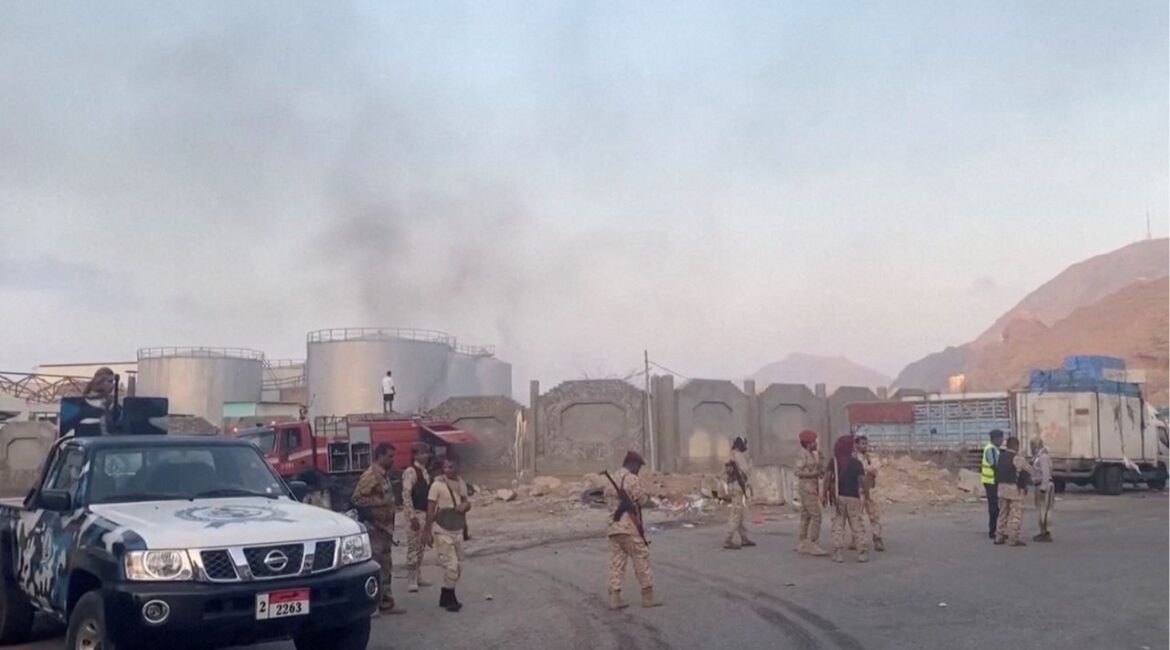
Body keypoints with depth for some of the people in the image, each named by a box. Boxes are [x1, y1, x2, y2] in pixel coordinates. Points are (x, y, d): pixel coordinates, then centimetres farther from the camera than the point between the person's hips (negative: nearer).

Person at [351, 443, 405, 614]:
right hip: (375, 528, -10)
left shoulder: (384, 475, 14)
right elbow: (357, 499, -21)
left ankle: (386, 604, 21)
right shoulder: (370, 475, -15)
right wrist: (372, 520, -19)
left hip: (385, 527, 10)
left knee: (385, 568, 13)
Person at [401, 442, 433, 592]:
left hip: (424, 513, 9)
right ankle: (412, 580, -2)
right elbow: (406, 494, -19)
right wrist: (412, 516, -22)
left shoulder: (424, 471, 13)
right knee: (413, 546, -6)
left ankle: (418, 577, 23)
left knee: (421, 546, 14)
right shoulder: (410, 471, -13)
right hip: (415, 513, -9)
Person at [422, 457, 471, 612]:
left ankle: (447, 597, 25)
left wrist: (465, 505, -7)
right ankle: (449, 599, 6)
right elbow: (430, 509, -12)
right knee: (451, 565, -9)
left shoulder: (461, 484, 6)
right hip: (442, 531, -7)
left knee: (458, 566, 11)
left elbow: (466, 503, 17)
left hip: (457, 530, 7)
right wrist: (427, 531, -14)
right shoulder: (438, 484, -13)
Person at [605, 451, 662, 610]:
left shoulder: (610, 480, 15)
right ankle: (647, 597, 6)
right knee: (641, 560, 2)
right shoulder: (631, 479, -8)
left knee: (616, 562, 7)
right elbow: (642, 500, -6)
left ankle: (614, 598, 3)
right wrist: (646, 495, 13)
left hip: (612, 527, 7)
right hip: (629, 526, -7)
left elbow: (607, 498, 14)